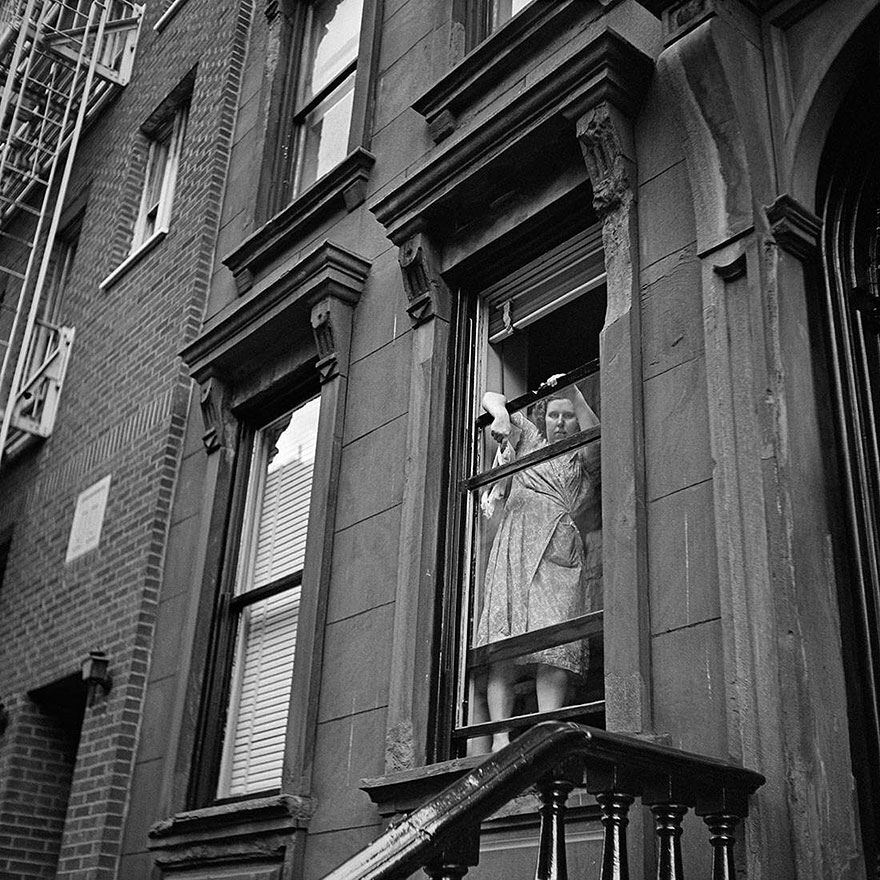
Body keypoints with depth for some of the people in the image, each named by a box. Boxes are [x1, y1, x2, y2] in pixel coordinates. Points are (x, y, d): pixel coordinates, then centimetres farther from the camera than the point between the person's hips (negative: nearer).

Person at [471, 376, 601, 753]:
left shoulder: (584, 459, 23)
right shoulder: (527, 439, 25)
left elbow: (597, 439, -1)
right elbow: (490, 397, 29)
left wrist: (575, 395, -11)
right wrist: (501, 414, 6)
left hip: (564, 555, 1)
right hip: (518, 548, 0)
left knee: (557, 642, -16)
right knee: (507, 643, -16)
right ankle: (500, 735, -22)